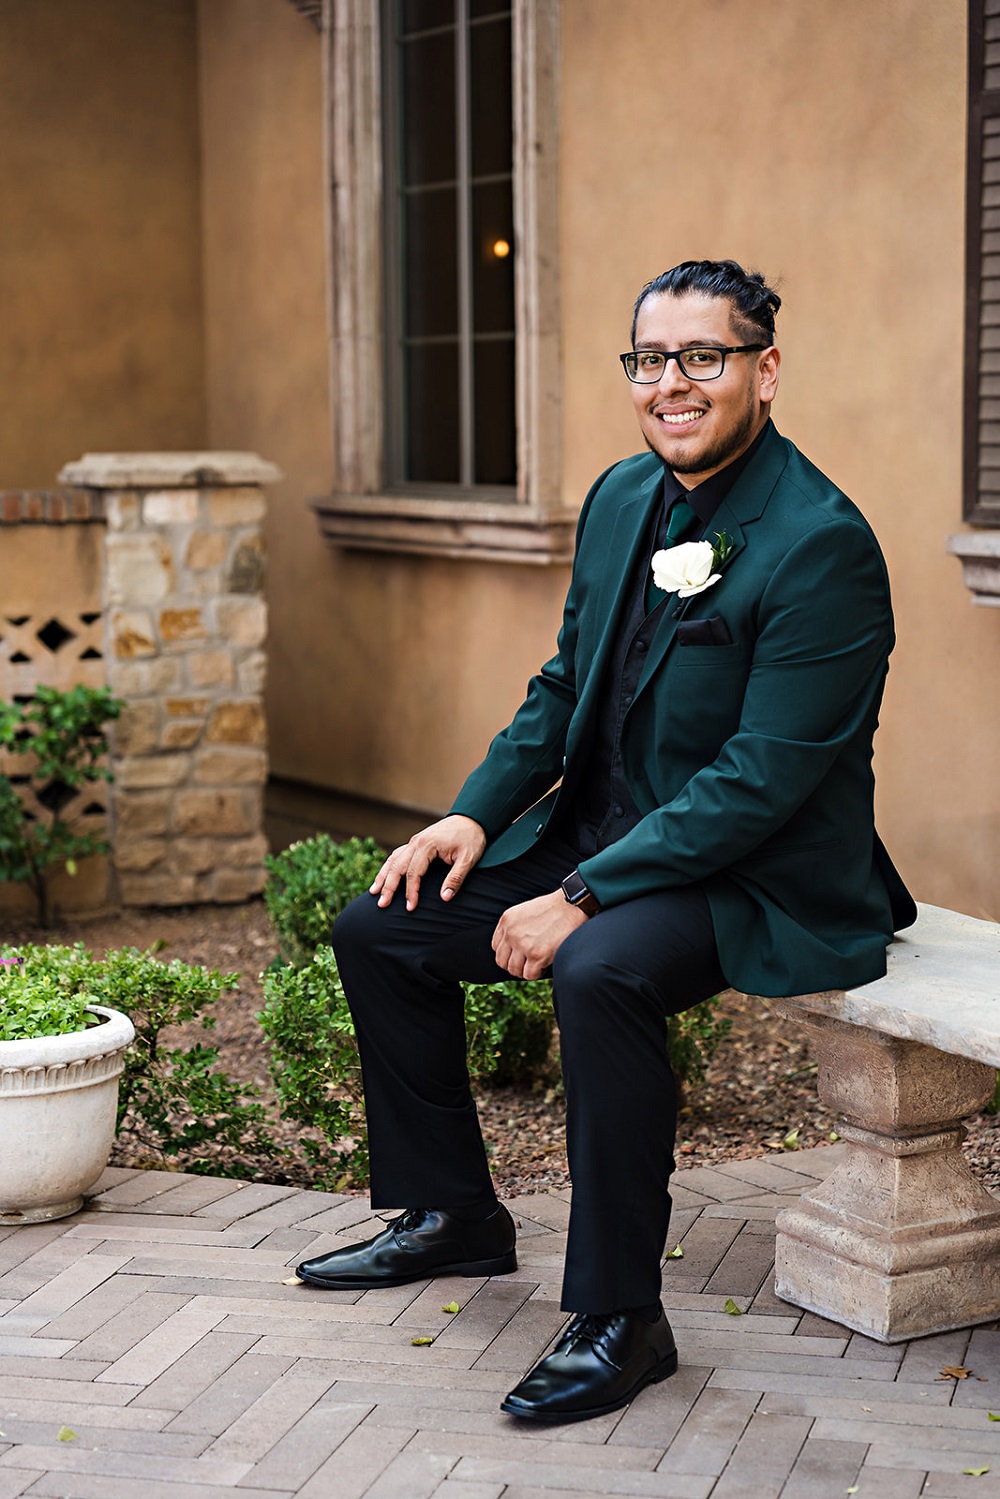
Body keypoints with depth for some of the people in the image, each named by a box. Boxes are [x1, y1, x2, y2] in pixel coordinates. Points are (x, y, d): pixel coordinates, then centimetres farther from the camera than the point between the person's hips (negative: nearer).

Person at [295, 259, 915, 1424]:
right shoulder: (621, 499, 6)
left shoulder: (821, 545, -20)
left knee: (599, 974, -36)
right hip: (600, 836, 9)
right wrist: (475, 813, 1)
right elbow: (564, 685, 16)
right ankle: (452, 1216, 22)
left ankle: (619, 1317, -20)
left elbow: (760, 782, -24)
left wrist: (582, 899, -26)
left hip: (757, 879, -9)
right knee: (381, 930, 5)